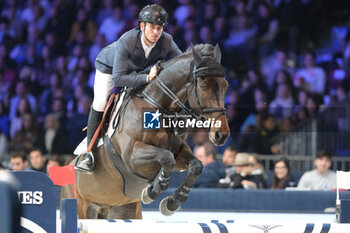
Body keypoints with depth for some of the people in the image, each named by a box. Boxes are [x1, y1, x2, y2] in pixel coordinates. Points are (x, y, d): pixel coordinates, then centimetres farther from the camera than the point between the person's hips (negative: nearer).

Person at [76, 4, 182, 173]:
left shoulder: (166, 42, -31)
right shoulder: (126, 42, -43)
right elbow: (117, 78, -45)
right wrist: (146, 78, -53)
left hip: (139, 69, 5)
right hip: (109, 66, -5)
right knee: (99, 104, -18)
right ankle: (90, 154, -12)